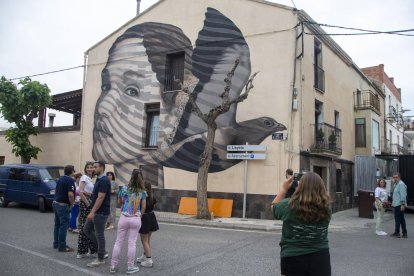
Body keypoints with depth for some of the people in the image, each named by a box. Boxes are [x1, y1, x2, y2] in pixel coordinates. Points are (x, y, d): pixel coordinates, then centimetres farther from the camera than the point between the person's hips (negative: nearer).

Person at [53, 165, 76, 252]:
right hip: (63, 205, -9)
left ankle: (56, 243, 28)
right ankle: (62, 246, 1)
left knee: (57, 224, 18)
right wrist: (71, 204, -11)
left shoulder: (60, 178, 12)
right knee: (64, 225, -3)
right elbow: (70, 194, -25)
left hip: (56, 203, 9)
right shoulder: (70, 180, -16)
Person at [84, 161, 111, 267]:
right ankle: (103, 251, 23)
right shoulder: (99, 180, 13)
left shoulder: (104, 180, -18)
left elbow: (100, 198, -23)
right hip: (96, 211, 10)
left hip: (101, 212, -10)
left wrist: (92, 212, -24)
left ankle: (100, 259, 11)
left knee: (99, 234, -1)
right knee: (87, 230, 15)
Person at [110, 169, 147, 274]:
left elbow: (119, 201, 12)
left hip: (124, 218, 0)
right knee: (132, 243, 6)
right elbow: (143, 207, 3)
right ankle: (130, 267, 13)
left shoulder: (124, 189, -2)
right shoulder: (142, 192, -1)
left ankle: (113, 266, 17)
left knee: (118, 242, 10)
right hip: (136, 219, 0)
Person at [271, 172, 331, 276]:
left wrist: (284, 188, 14)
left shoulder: (289, 205, -16)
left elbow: (274, 207, 6)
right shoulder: (325, 209, -9)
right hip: (320, 259, 2)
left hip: (293, 259, -2)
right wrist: (313, 185, 17)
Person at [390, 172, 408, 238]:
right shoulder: (396, 184, 19)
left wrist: (402, 204, -23)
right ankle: (404, 233, 16)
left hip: (399, 205, -10)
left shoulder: (401, 184, -14)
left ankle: (397, 233, 1)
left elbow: (403, 195, -20)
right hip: (396, 204, 10)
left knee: (398, 218, -5)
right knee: (401, 219, 11)